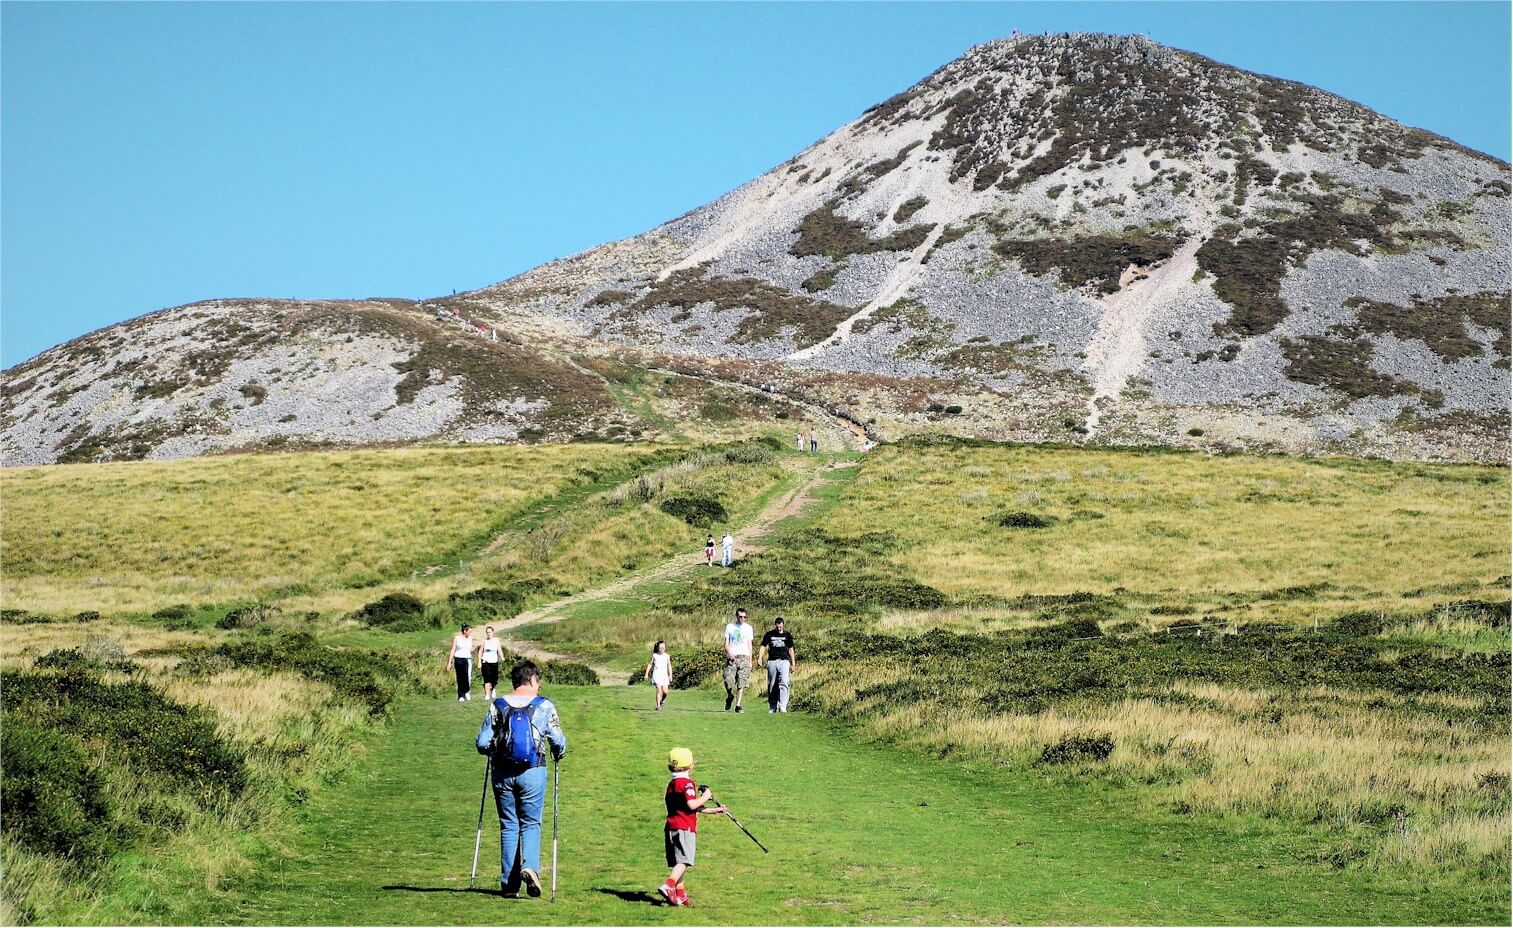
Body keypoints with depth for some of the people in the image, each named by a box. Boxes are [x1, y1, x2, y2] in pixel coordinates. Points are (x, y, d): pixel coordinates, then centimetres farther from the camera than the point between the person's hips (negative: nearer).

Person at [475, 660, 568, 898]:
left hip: (502, 773, 1)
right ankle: (530, 866, -15)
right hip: (533, 772, -1)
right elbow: (559, 742, -3)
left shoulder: (497, 706, 0)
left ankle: (509, 883, 10)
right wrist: (557, 756, 19)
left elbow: (482, 743, 0)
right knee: (530, 824, 11)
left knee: (509, 826, 11)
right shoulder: (544, 706, -3)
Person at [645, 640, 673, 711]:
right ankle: (658, 706, -6)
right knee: (659, 690, -14)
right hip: (656, 675, -2)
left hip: (664, 675, 2)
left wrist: (670, 675, -4)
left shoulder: (667, 656, 3)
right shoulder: (654, 655, 2)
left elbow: (669, 666, 4)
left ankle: (662, 701, 27)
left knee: (665, 692, -4)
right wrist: (646, 673, 6)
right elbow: (650, 664, 8)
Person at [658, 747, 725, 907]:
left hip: (670, 828, 9)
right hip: (685, 828, -9)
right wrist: (705, 797, -3)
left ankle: (680, 895, 15)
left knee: (678, 862, 12)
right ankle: (668, 886, -29)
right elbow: (692, 805, -21)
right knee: (684, 861, -12)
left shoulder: (672, 784, 20)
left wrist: (713, 810, 28)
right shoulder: (687, 783, -8)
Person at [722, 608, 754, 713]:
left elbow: (749, 645, 13)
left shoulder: (748, 628, 11)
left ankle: (738, 705, -5)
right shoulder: (729, 627, 8)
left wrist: (750, 661, 9)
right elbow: (726, 643, 6)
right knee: (728, 680, -10)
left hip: (744, 657, 1)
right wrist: (729, 653, -13)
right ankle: (729, 697, 20)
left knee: (741, 682, -7)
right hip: (732, 657, -1)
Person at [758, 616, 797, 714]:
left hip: (784, 661, -1)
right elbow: (763, 647, 7)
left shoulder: (787, 635, 10)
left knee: (784, 683, -15)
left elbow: (791, 650, 13)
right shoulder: (769, 634, 8)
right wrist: (760, 658, -9)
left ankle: (782, 706, -19)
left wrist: (793, 664, 11)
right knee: (772, 685, 4)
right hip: (772, 662, 1)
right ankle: (773, 707, 12)